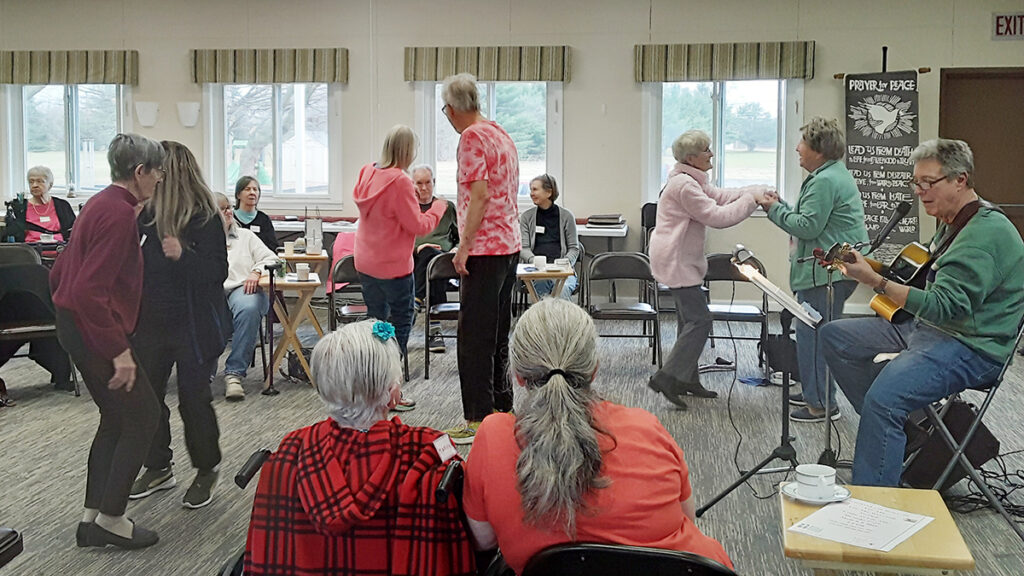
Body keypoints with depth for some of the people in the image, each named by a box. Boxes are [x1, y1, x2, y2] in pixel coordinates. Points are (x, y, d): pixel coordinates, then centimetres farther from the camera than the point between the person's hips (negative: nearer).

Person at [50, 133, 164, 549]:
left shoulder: (102, 204, 12)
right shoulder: (119, 214, -19)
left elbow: (59, 273, 18)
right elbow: (90, 290, -27)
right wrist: (120, 351, -25)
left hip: (75, 326, 10)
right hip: (97, 330, -10)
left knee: (115, 419, 16)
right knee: (143, 417, 0)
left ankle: (92, 519, 20)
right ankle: (110, 519, 6)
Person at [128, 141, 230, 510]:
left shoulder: (204, 218, -14)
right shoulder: (146, 212, 3)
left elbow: (218, 272, -17)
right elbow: (133, 260, 16)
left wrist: (183, 255, -30)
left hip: (193, 325, -6)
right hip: (151, 321, 6)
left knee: (194, 398, 3)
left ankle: (206, 471, 23)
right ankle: (158, 469, 29)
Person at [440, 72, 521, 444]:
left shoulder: (472, 137, -12)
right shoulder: (501, 134, 16)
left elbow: (480, 195, -21)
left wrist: (464, 247, -19)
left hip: (485, 249, -9)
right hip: (510, 245, 10)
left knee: (475, 337, -6)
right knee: (498, 334, 15)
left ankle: (479, 419, -4)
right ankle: (502, 407, 22)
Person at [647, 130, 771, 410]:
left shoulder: (693, 180, 14)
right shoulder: (684, 186, -21)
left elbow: (721, 195, 11)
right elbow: (717, 216, -22)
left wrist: (761, 190, 2)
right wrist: (751, 200, -14)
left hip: (681, 261, 12)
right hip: (677, 262, -12)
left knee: (690, 320, 16)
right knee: (699, 321, -11)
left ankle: (688, 380, 24)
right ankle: (667, 378, -9)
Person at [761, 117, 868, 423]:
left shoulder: (824, 181, -17)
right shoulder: (837, 174, 19)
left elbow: (808, 226, -20)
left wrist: (775, 210, -9)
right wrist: (781, 205, 15)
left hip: (827, 271, -11)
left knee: (812, 334, -7)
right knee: (815, 332, 19)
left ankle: (821, 404, -2)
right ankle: (815, 391, 29)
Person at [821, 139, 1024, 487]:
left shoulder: (987, 233, -20)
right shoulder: (951, 224, 14)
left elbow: (943, 305, -29)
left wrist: (875, 281, -34)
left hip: (971, 347, -11)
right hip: (925, 328, 11)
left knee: (884, 396, -33)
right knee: (834, 336, 8)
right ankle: (895, 424, 3)